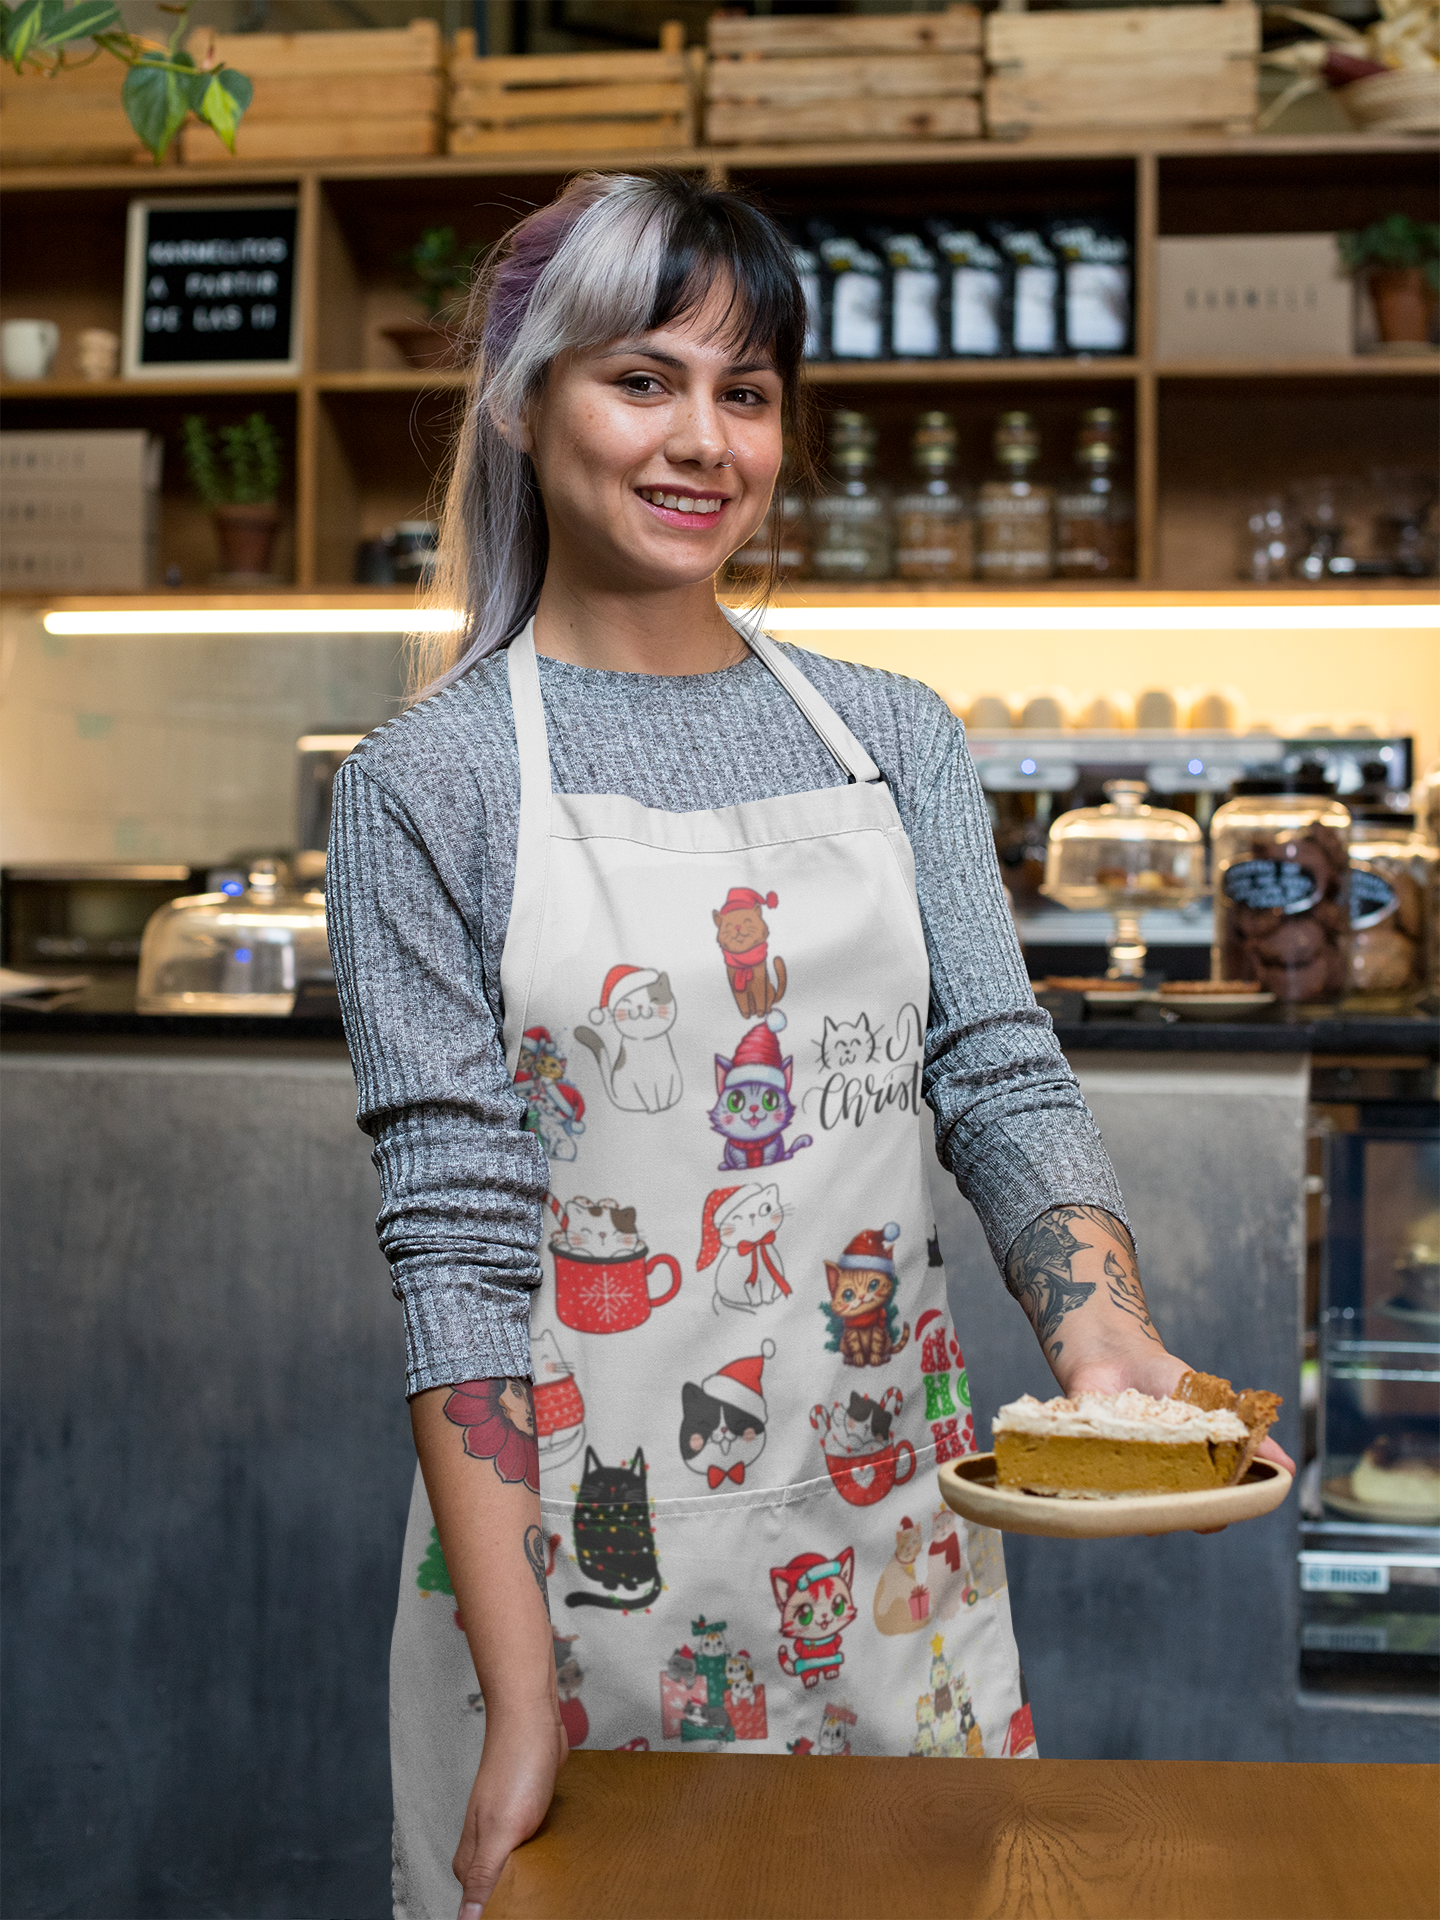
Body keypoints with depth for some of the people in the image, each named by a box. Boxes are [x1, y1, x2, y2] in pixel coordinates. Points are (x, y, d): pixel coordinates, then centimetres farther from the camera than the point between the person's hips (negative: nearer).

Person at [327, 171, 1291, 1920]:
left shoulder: (894, 738, 6)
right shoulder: (427, 783, -6)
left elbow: (999, 1076, -1)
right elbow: (457, 1231, -11)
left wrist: (1103, 1330, -22)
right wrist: (524, 1699, -16)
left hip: (890, 1513, 4)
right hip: (580, 1535, -3)